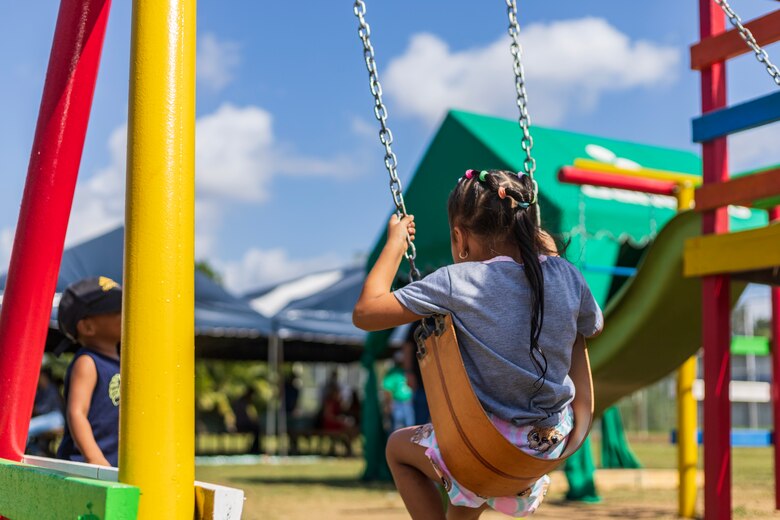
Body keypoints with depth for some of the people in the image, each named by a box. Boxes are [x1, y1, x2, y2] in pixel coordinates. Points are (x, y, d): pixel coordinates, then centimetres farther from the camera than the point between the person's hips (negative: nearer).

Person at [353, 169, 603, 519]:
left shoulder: (455, 283, -20)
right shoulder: (566, 275, -7)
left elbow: (365, 313, -15)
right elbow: (593, 329, 14)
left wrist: (396, 241, -4)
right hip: (554, 442, 6)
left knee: (398, 446, 24)